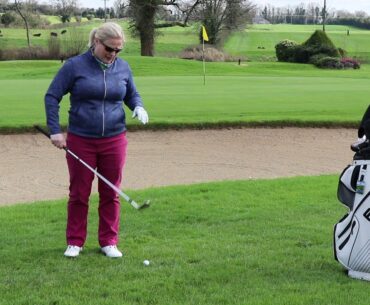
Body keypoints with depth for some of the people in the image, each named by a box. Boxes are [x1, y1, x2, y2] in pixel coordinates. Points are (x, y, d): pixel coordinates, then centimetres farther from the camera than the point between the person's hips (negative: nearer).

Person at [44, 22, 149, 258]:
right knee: (79, 193, 7)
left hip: (114, 141, 2)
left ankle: (109, 242, 18)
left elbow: (132, 95, 18)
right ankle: (75, 242, 19)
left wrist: (139, 107, -5)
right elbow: (52, 97, -4)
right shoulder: (75, 66, -7)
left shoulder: (123, 68, 3)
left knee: (111, 193, 7)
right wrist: (55, 130, -11)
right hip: (80, 141, -2)